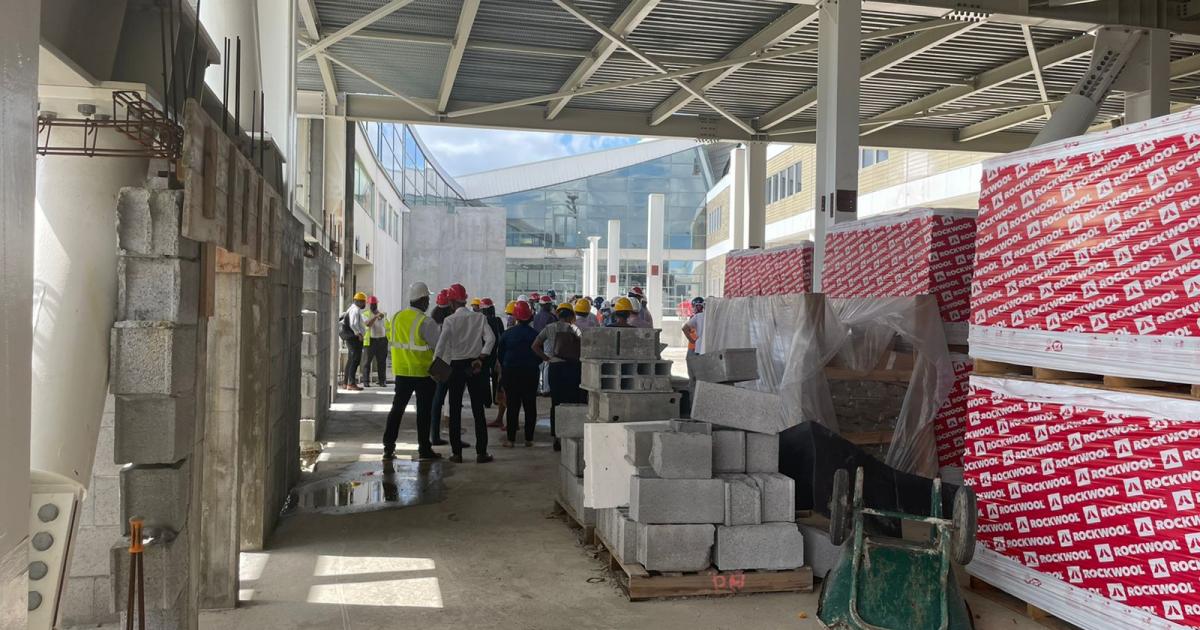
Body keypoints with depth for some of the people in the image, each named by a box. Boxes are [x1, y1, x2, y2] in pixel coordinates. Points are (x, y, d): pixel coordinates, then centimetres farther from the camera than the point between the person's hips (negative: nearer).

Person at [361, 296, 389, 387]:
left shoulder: (383, 314, 15)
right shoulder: (365, 314, 2)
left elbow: (387, 327, 20)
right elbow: (368, 324, -18)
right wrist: (376, 317, -30)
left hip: (382, 340, 3)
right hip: (370, 341, -3)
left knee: (382, 362, 3)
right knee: (367, 361, 0)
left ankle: (382, 381, 7)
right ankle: (366, 381, 5)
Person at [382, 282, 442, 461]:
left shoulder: (396, 318, 3)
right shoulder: (425, 322, -17)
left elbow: (392, 340, 12)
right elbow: (439, 345, -16)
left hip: (401, 371, 5)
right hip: (423, 372, -5)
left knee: (397, 407, 12)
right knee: (424, 411, 5)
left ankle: (388, 448, 10)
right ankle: (424, 450, 10)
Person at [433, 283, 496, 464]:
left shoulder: (450, 320, -7)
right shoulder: (479, 317, 0)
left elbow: (441, 345, -16)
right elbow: (490, 338, -10)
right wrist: (480, 359, -6)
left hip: (456, 365, -2)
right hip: (474, 365, 2)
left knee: (455, 410, 6)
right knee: (478, 410, 6)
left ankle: (457, 452, 7)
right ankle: (481, 452, 5)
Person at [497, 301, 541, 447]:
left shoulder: (507, 334, -6)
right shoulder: (535, 334, -6)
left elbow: (500, 355, 1)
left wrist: (504, 368, 18)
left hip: (510, 372, 0)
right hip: (531, 373, 0)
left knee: (512, 405, 3)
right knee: (530, 406, 7)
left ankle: (510, 439, 1)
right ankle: (529, 438, 8)